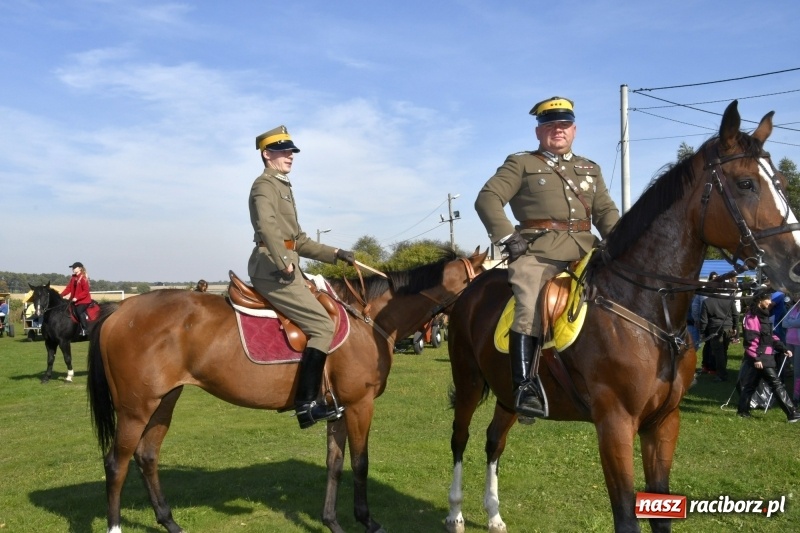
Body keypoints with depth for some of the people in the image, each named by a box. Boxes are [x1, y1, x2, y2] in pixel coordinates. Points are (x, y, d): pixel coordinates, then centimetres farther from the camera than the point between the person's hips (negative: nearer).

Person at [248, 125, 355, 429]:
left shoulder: (283, 187, 24)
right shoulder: (265, 184, -5)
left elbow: (299, 240, 24)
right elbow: (267, 225, -27)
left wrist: (336, 254, 17)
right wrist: (284, 263, -28)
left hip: (281, 267, 10)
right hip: (273, 269, -10)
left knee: (319, 322, 14)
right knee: (322, 325, -15)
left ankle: (302, 396, 18)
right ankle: (305, 403, -15)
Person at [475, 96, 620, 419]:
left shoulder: (590, 169, 27)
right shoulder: (520, 164, 12)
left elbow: (606, 211, 20)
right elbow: (487, 198, 1)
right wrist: (506, 237, -11)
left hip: (585, 250, 5)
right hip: (537, 250, -5)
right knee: (529, 307, -27)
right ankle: (525, 386, -25)